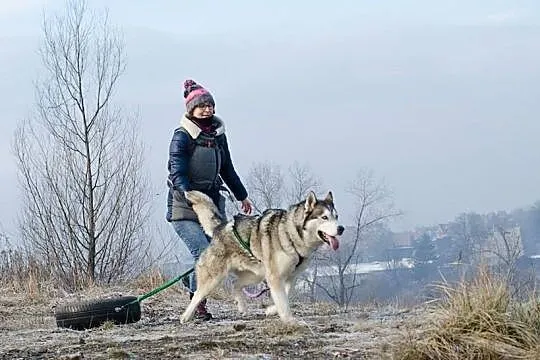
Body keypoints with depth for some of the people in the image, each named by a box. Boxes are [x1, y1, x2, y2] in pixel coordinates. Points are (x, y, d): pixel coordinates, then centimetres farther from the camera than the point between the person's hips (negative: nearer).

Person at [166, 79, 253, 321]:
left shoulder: (218, 134, 11)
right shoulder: (182, 136, -9)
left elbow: (227, 169, 24)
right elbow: (177, 173, -20)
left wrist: (242, 196, 31)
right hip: (184, 207, -6)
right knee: (204, 254, -18)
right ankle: (198, 307, -7)